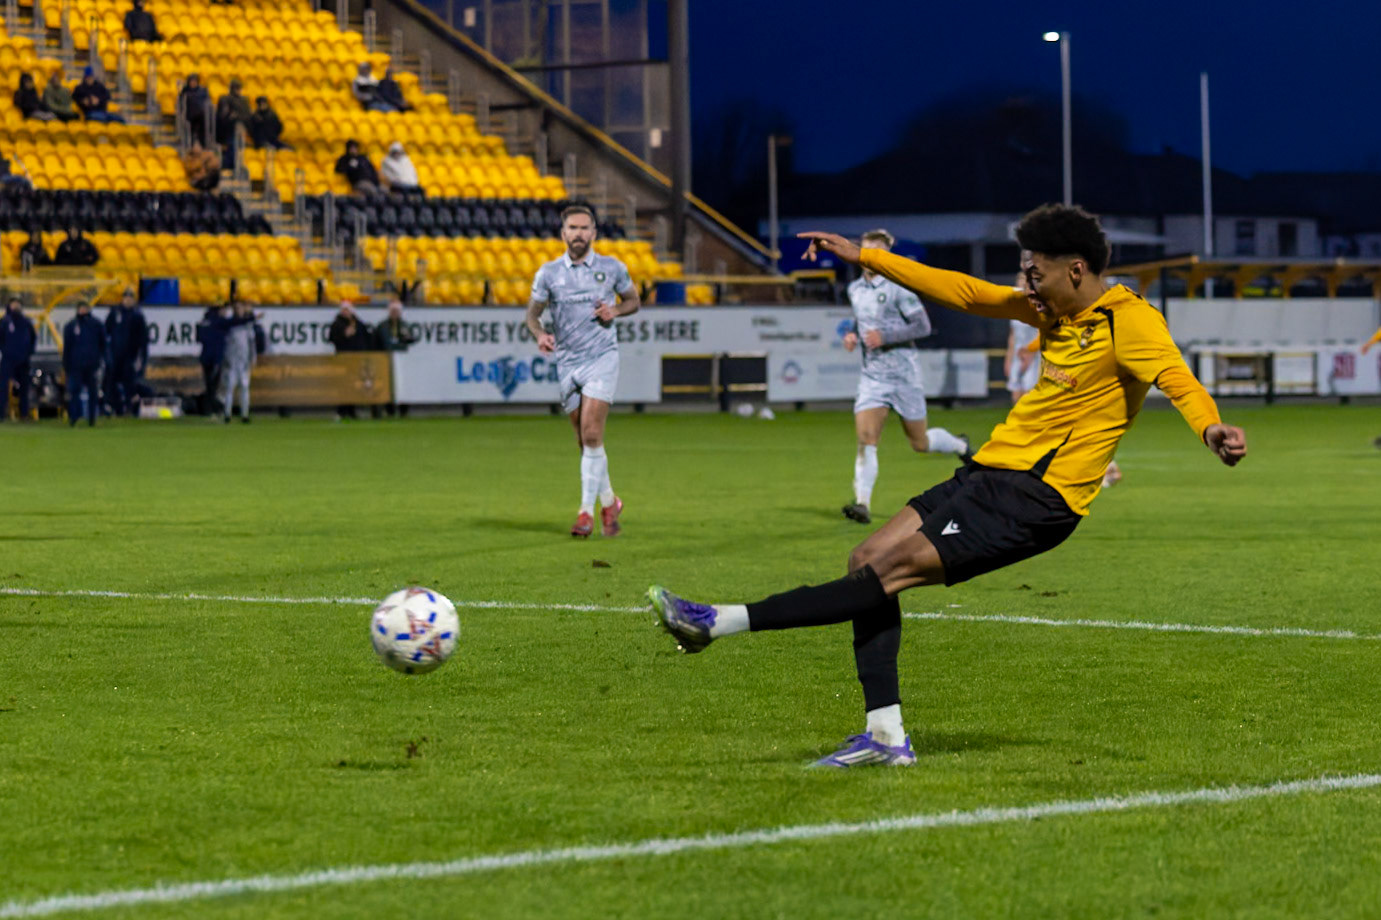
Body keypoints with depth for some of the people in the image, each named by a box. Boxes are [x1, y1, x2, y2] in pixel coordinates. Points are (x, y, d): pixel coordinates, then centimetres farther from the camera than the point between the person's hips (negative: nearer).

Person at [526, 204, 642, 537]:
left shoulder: (612, 268, 1)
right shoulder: (548, 273, 1)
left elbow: (632, 300, 15)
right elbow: (532, 313, 6)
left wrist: (615, 311, -7)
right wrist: (540, 334, -16)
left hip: (602, 358, -2)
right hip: (567, 363, 2)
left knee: (591, 434, -16)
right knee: (585, 441, 8)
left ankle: (587, 512, -13)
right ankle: (609, 503, 27)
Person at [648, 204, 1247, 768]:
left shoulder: (1129, 321, -12)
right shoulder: (1053, 310, 15)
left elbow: (1176, 378, -27)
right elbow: (965, 292, 22)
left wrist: (1211, 429, -49)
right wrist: (863, 258, 22)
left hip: (1039, 496, -10)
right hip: (993, 469, 10)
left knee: (893, 568, -15)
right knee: (867, 560, 1)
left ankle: (722, 623, -17)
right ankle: (885, 735, -1)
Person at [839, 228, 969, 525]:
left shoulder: (897, 288, -12)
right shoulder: (855, 289, 7)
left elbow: (923, 326, -14)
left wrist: (884, 336, -22)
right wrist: (852, 334, 3)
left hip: (904, 374, -4)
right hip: (872, 376, 4)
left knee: (920, 443, 8)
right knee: (866, 438, -15)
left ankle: (961, 447, 40)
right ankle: (862, 503, -20)